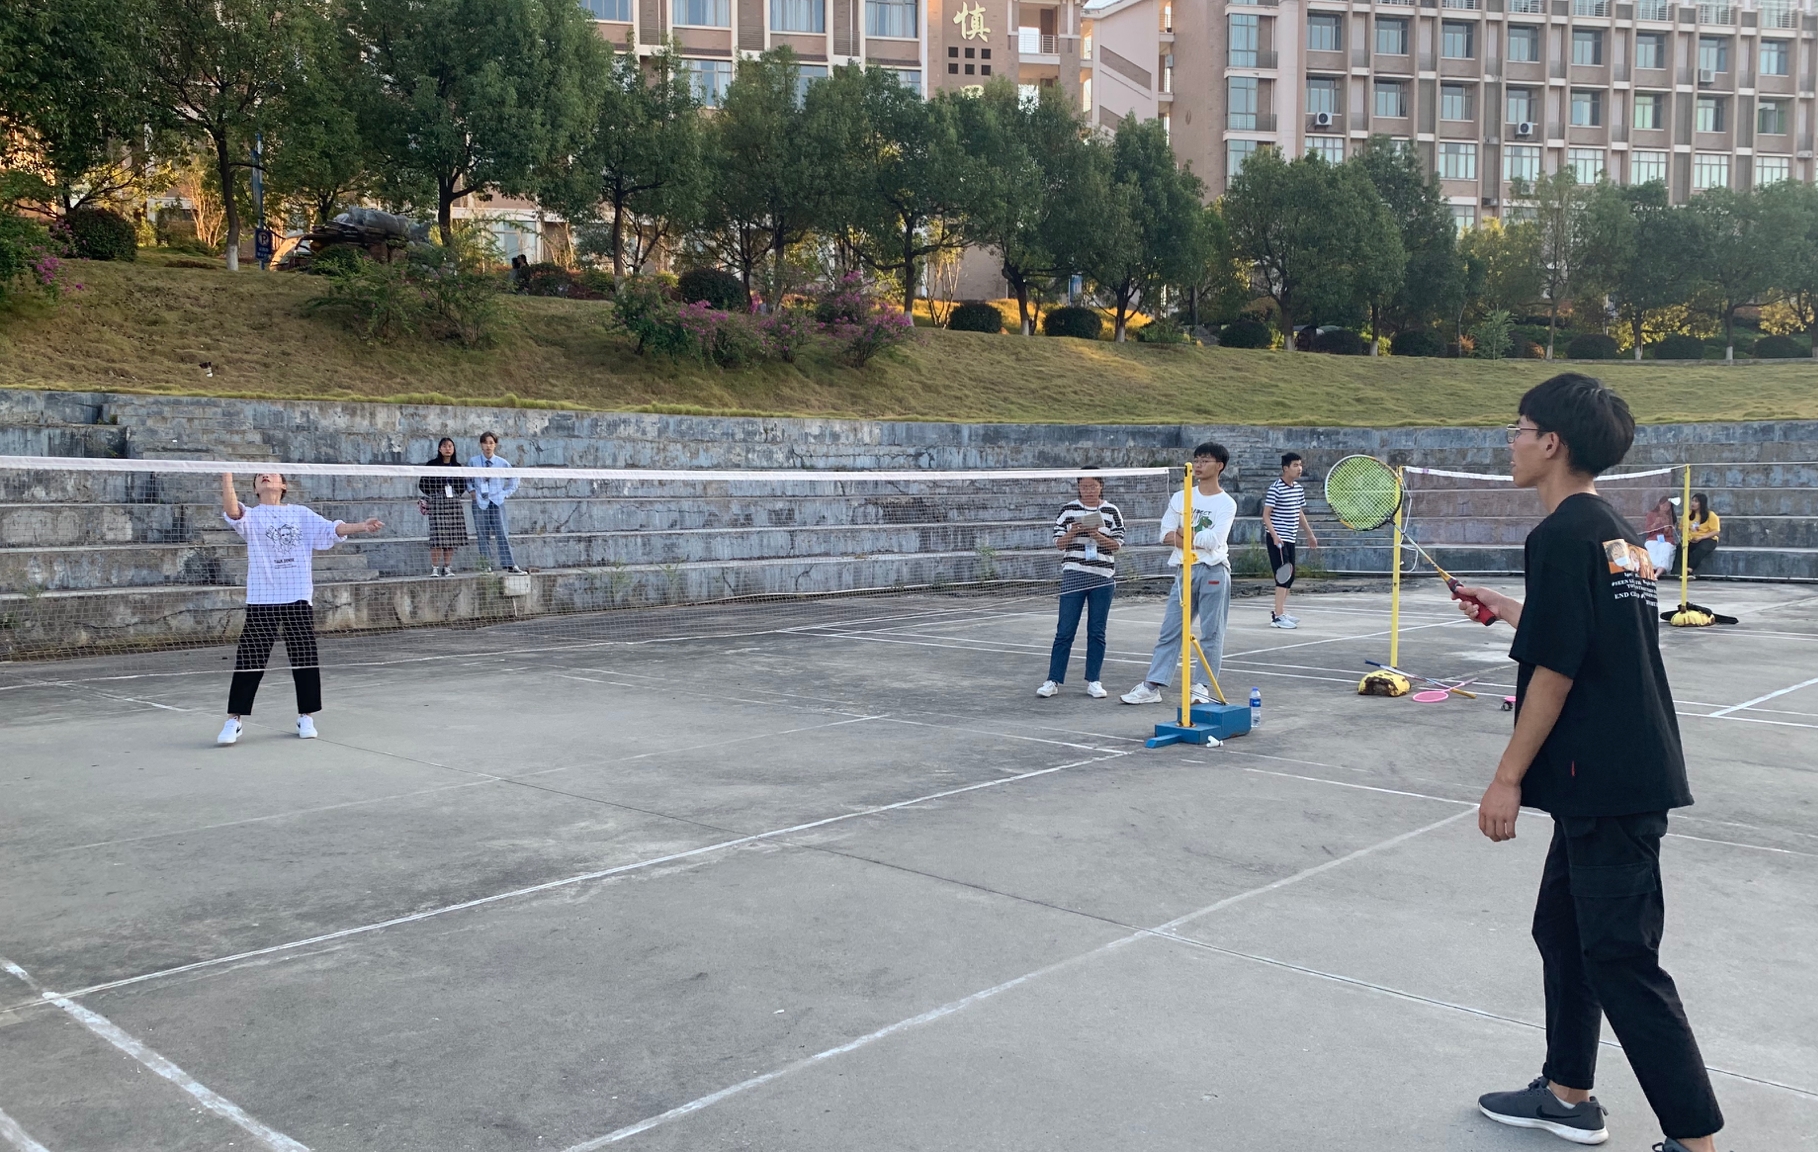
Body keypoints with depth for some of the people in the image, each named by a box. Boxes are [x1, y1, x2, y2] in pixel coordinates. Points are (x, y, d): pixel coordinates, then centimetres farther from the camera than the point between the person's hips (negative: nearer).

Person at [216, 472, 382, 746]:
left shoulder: (301, 514, 10)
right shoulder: (251, 517, 4)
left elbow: (330, 529, 2)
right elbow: (232, 512, -16)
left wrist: (360, 526, -13)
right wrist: (227, 477, -28)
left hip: (298, 598, 2)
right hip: (261, 600, -2)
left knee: (304, 658, 4)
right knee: (250, 660, -2)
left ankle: (306, 717, 16)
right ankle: (234, 721, 6)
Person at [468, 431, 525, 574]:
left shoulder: (503, 463, 2)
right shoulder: (473, 462, 2)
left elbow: (514, 480, 15)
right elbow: (467, 479, 15)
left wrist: (506, 493, 6)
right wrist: (472, 491, 0)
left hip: (497, 502, 0)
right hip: (480, 502, 0)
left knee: (502, 534, -6)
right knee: (482, 535, 2)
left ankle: (509, 565, -7)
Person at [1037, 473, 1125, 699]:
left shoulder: (1112, 512, 5)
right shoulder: (1068, 510, 4)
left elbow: (1117, 545, 2)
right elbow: (1059, 543, 3)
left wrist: (1098, 536, -14)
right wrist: (1074, 532, -15)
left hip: (1103, 578, 1)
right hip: (1073, 576, -1)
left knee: (1097, 632, 6)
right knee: (1065, 631, -1)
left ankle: (1093, 681, 14)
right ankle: (1053, 680, 4)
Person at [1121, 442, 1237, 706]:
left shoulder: (1226, 503, -1)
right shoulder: (1180, 498, 10)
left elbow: (1214, 540, -14)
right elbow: (1166, 534, 0)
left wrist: (1183, 535, -6)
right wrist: (1200, 539, -13)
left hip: (1213, 572, -3)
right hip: (1184, 570, 4)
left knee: (1211, 633, 2)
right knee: (1169, 630, 3)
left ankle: (1203, 686, 11)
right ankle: (1152, 686, 4)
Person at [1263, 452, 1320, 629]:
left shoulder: (1299, 488, 11)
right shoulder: (1275, 488, -13)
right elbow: (1266, 516, -14)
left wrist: (1310, 534, 26)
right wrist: (1274, 536, -25)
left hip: (1290, 539, 9)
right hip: (1277, 539, -9)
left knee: (1289, 577, 12)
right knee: (1283, 577, -12)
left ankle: (1280, 612, 21)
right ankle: (1278, 617, -12)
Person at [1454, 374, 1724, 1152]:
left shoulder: (1562, 534, -16)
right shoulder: (1618, 535, 12)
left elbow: (1556, 669, -19)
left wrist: (1508, 776, -14)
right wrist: (1510, 610, 26)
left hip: (1607, 782, -10)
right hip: (1624, 771, 10)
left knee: (1621, 957, -2)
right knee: (1562, 928, 19)